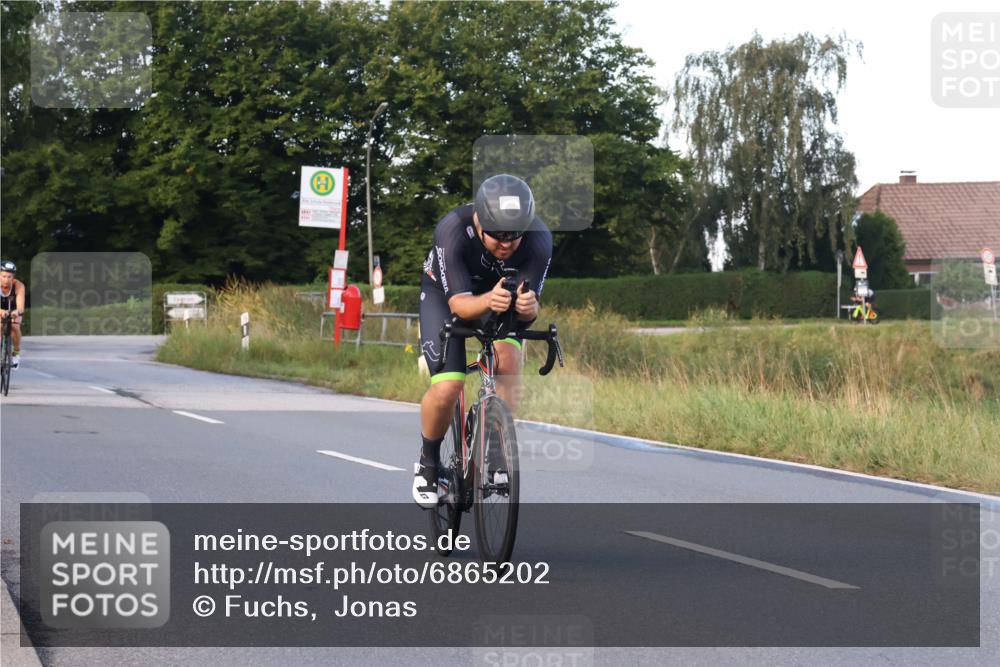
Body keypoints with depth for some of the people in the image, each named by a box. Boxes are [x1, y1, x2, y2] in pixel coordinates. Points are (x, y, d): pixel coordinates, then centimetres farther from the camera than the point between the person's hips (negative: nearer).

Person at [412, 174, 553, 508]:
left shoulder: (539, 239, -29)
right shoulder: (452, 230, -36)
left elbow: (528, 311, -28)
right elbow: (458, 304, -37)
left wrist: (527, 307, -52)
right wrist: (488, 301, -58)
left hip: (502, 294, 2)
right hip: (445, 294, -2)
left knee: (508, 359, -28)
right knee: (447, 387, -20)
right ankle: (428, 463, 8)